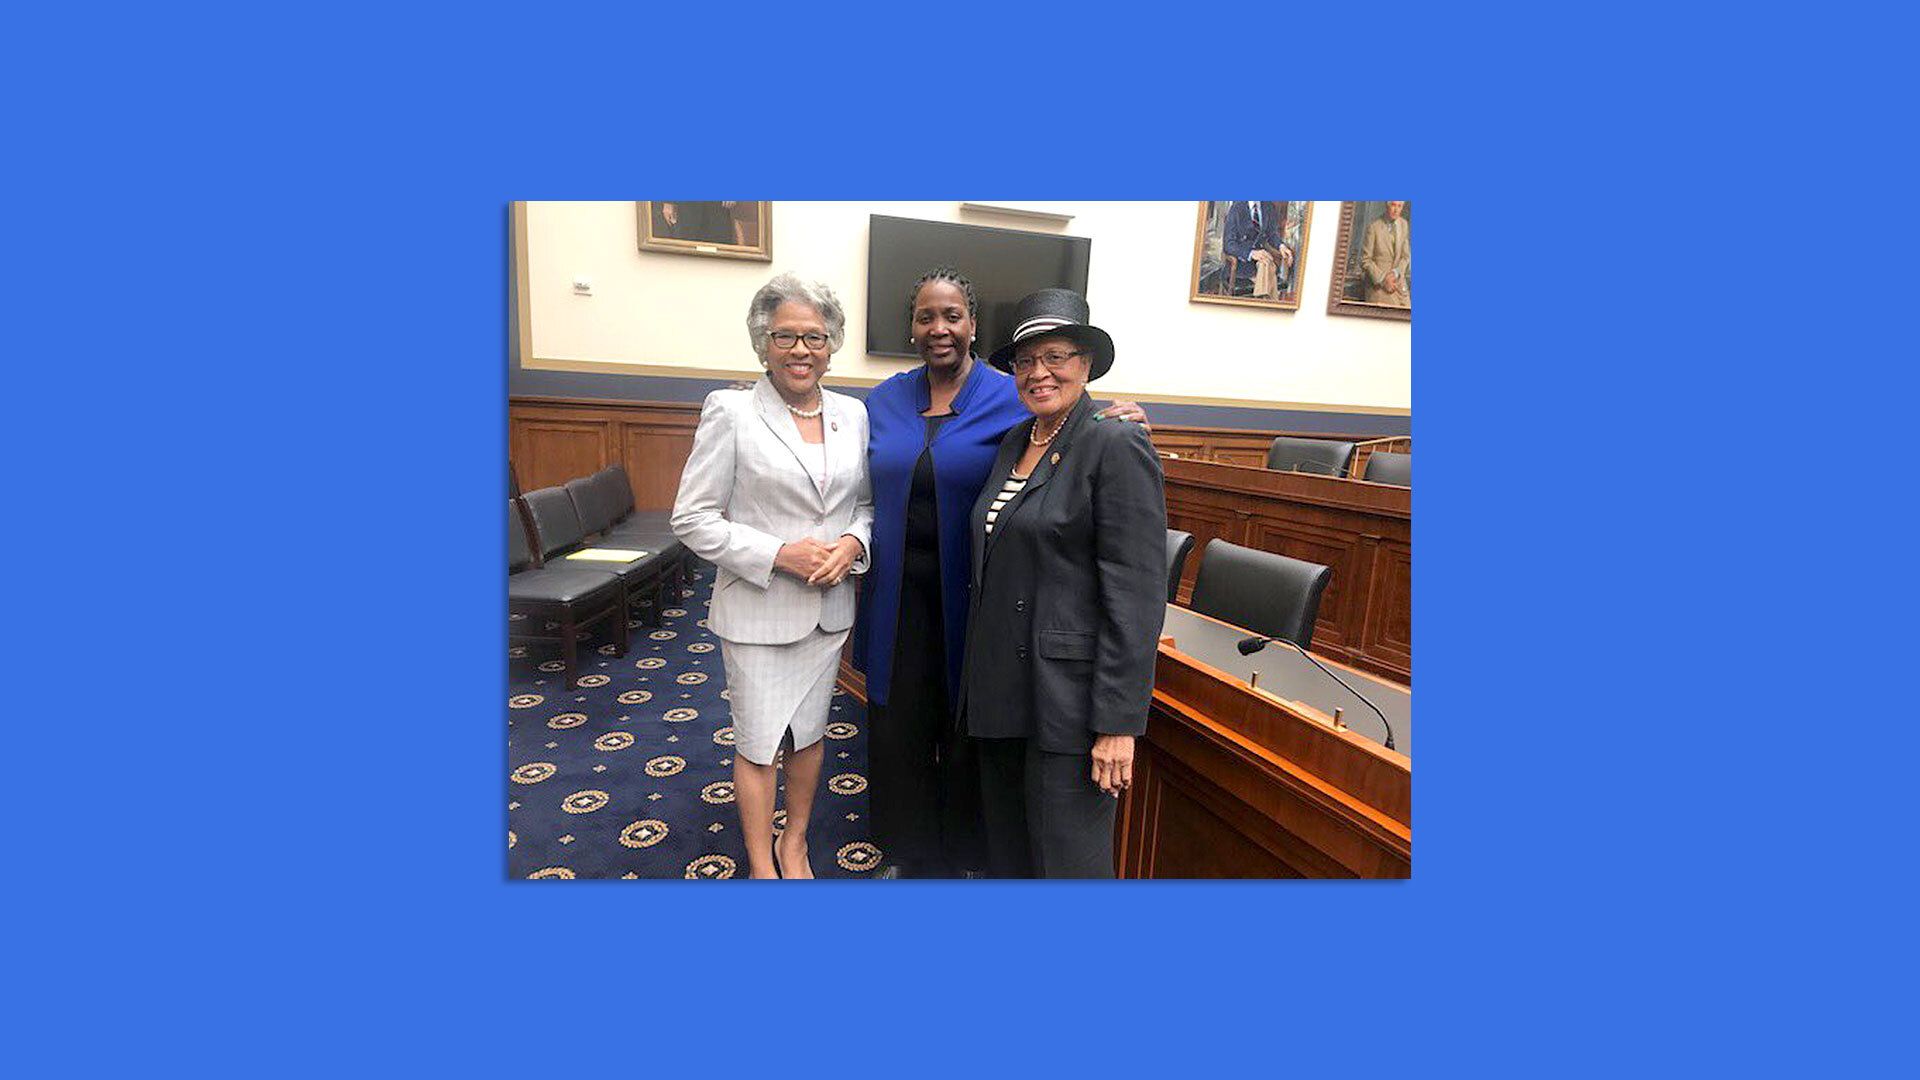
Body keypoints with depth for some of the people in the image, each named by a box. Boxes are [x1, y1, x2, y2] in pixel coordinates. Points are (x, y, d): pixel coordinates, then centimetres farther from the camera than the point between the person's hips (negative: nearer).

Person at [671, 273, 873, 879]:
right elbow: (693, 519, -10)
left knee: (810, 732, 19)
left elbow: (867, 502, 11)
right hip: (757, 609, -4)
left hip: (829, 606, 4)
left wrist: (853, 543, -11)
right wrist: (778, 554, -19)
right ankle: (761, 866, 35)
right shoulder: (730, 412, -10)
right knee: (758, 743, 11)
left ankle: (794, 845, 43)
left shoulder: (853, 414, 2)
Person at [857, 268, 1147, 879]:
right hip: (900, 594, 4)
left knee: (967, 730, 12)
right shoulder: (884, 401, 6)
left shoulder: (1011, 400, -6)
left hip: (971, 597, -3)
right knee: (900, 725, 15)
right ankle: (909, 851, 39)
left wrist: (1109, 422, -23)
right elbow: (865, 495, 13)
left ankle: (963, 855, 38)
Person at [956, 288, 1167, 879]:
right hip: (999, 690, 8)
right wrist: (980, 681, 16)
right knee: (1006, 849, 21)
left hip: (1066, 696, -7)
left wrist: (1118, 724, -18)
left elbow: (1137, 596, -17)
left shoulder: (1116, 447, -13)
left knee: (1065, 858, 7)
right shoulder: (1014, 443, 10)